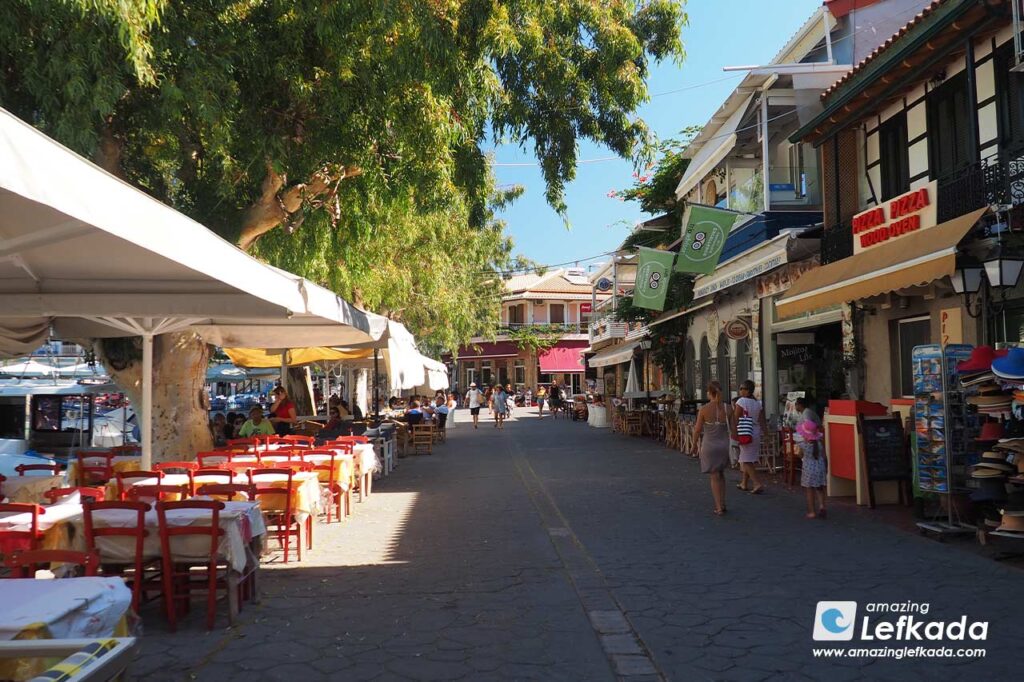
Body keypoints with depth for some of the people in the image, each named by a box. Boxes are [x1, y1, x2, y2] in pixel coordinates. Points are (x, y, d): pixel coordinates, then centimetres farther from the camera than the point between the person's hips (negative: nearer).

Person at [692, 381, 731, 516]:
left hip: (709, 445, -3)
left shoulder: (704, 410, -13)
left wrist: (695, 444, 9)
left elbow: (697, 430, -7)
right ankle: (722, 503, 25)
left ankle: (719, 508, 7)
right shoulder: (727, 409, -6)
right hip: (724, 445, 3)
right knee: (721, 474, 23)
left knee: (714, 477, 8)